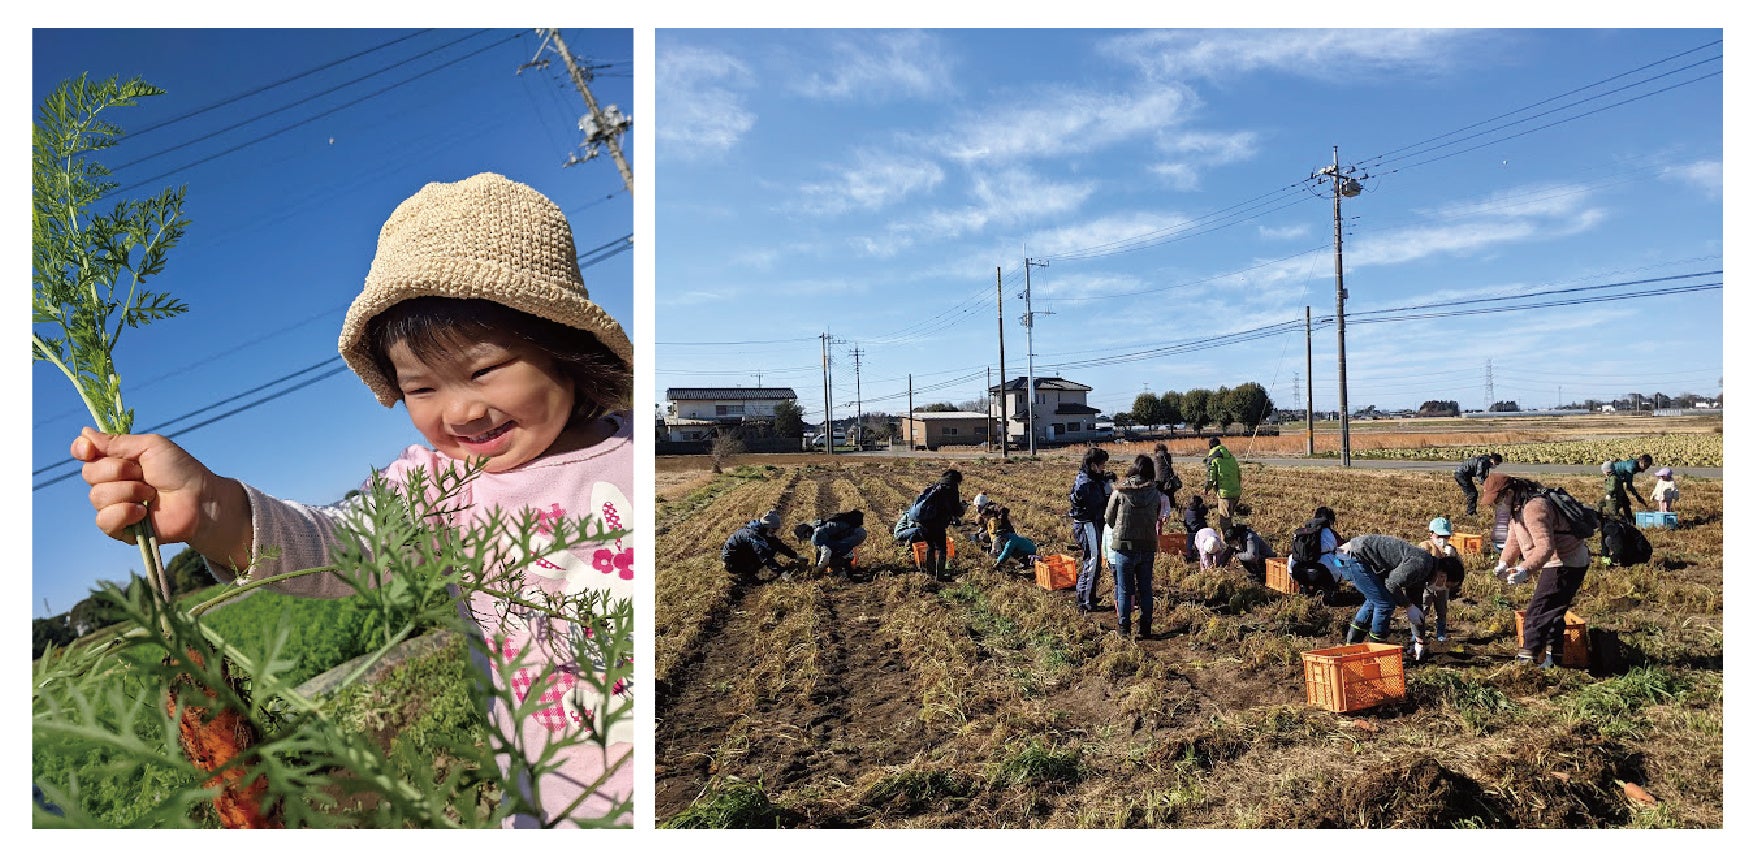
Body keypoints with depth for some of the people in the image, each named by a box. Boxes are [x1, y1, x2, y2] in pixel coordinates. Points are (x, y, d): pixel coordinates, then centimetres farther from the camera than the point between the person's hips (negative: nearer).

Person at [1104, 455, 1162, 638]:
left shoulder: (1119, 492, -10)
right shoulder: (1155, 494, -3)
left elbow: (1109, 519, -1)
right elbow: (1156, 519, 3)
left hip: (1124, 547, -2)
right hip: (1148, 547, 2)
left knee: (1124, 589, 9)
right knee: (1146, 589, 15)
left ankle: (1123, 627, 16)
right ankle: (1146, 627, 22)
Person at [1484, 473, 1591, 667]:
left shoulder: (1533, 508, -27)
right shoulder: (1518, 507, 8)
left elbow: (1545, 547, -34)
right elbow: (1514, 538, 13)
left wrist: (1525, 569, -40)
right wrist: (1504, 562, -1)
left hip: (1566, 565, -11)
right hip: (1561, 563, 11)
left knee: (1537, 612, -9)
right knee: (1553, 612, 18)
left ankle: (1526, 660, -4)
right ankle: (1554, 658, 27)